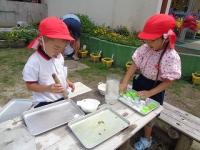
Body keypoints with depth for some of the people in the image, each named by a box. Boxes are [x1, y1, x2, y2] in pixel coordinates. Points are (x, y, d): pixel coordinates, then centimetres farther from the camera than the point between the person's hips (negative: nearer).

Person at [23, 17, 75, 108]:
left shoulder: (59, 57, -1)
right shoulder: (34, 62, -22)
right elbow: (30, 85, -17)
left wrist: (66, 82, 0)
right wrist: (48, 88, -30)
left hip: (62, 99, 7)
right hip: (44, 104, -6)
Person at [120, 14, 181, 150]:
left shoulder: (171, 57, -25)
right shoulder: (145, 48, -12)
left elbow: (168, 81, -20)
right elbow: (135, 65, -9)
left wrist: (149, 93, -24)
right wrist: (125, 82, -18)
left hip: (155, 89, -4)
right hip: (140, 82, 5)